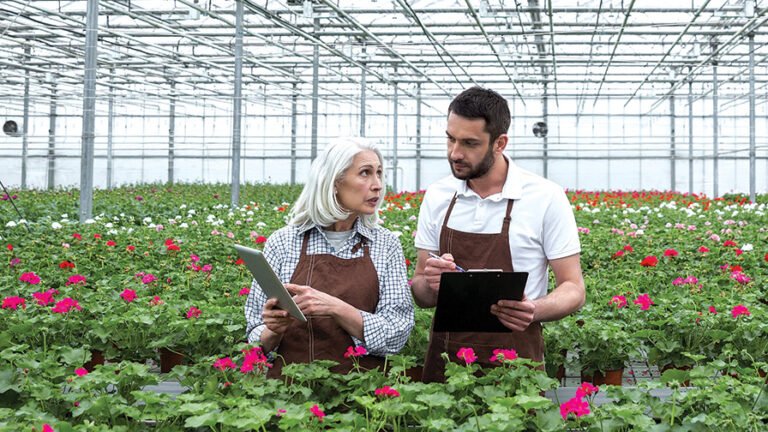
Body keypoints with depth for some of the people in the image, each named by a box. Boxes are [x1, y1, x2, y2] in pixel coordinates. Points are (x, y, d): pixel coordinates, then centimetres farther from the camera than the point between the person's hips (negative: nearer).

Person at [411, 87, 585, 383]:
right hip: (445, 357, 3)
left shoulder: (546, 197, -8)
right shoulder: (436, 197, 4)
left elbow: (573, 290, -4)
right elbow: (420, 294, 9)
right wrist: (431, 285, -15)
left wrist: (533, 311, -25)